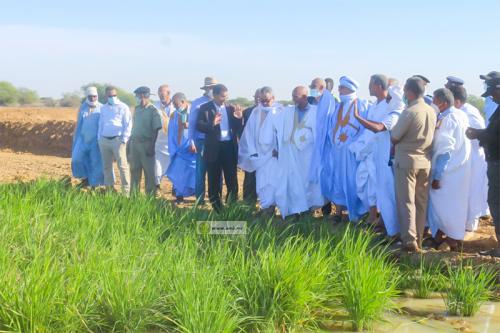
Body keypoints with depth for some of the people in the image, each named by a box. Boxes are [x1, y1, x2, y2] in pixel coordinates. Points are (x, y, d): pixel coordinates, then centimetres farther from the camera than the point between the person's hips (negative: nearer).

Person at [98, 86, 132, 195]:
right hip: (104, 140, 6)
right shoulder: (103, 108, 17)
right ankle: (109, 189, 18)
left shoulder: (123, 107, 0)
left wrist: (124, 139, -10)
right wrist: (99, 138, 12)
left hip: (117, 140, -6)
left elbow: (128, 124, -3)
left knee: (122, 166, -10)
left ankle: (126, 192, -9)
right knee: (106, 166, 9)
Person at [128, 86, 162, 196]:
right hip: (135, 143, 7)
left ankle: (150, 196, 4)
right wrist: (130, 143, 15)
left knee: (149, 172, -1)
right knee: (134, 171, 12)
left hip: (146, 144, -7)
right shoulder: (137, 109, 12)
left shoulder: (153, 111, -8)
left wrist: (152, 146, -17)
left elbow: (156, 130, -11)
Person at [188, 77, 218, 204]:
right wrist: (192, 142, -3)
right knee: (201, 171, 2)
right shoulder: (197, 103, 1)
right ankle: (200, 198, 11)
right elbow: (192, 123, 1)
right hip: (202, 141, -2)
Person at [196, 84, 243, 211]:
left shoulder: (231, 108, 9)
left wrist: (239, 117, -12)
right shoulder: (205, 108, 0)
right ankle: (217, 209, 19)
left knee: (232, 180, 3)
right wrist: (212, 124, -27)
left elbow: (237, 128, 8)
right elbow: (199, 126, -9)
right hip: (214, 148, -2)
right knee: (214, 181, 7)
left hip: (230, 147, 2)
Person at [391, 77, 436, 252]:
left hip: (406, 160, -6)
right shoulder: (432, 111, 3)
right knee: (421, 202, 11)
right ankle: (418, 239, 18)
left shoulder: (409, 112, -17)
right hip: (425, 161, 6)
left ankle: (410, 240, -2)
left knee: (406, 201, 1)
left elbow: (394, 138, -12)